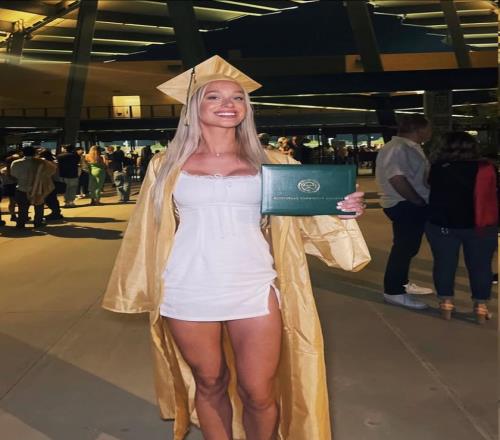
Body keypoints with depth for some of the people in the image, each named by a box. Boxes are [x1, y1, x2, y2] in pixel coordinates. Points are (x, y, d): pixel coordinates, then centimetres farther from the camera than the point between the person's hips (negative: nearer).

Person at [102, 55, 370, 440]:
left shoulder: (269, 163, 3)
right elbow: (151, 231, 9)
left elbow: (307, 213, 6)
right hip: (188, 293, 0)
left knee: (258, 393, 5)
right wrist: (141, 290, 12)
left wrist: (342, 208, -14)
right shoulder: (168, 165, 3)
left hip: (253, 291, 0)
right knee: (209, 384, 15)